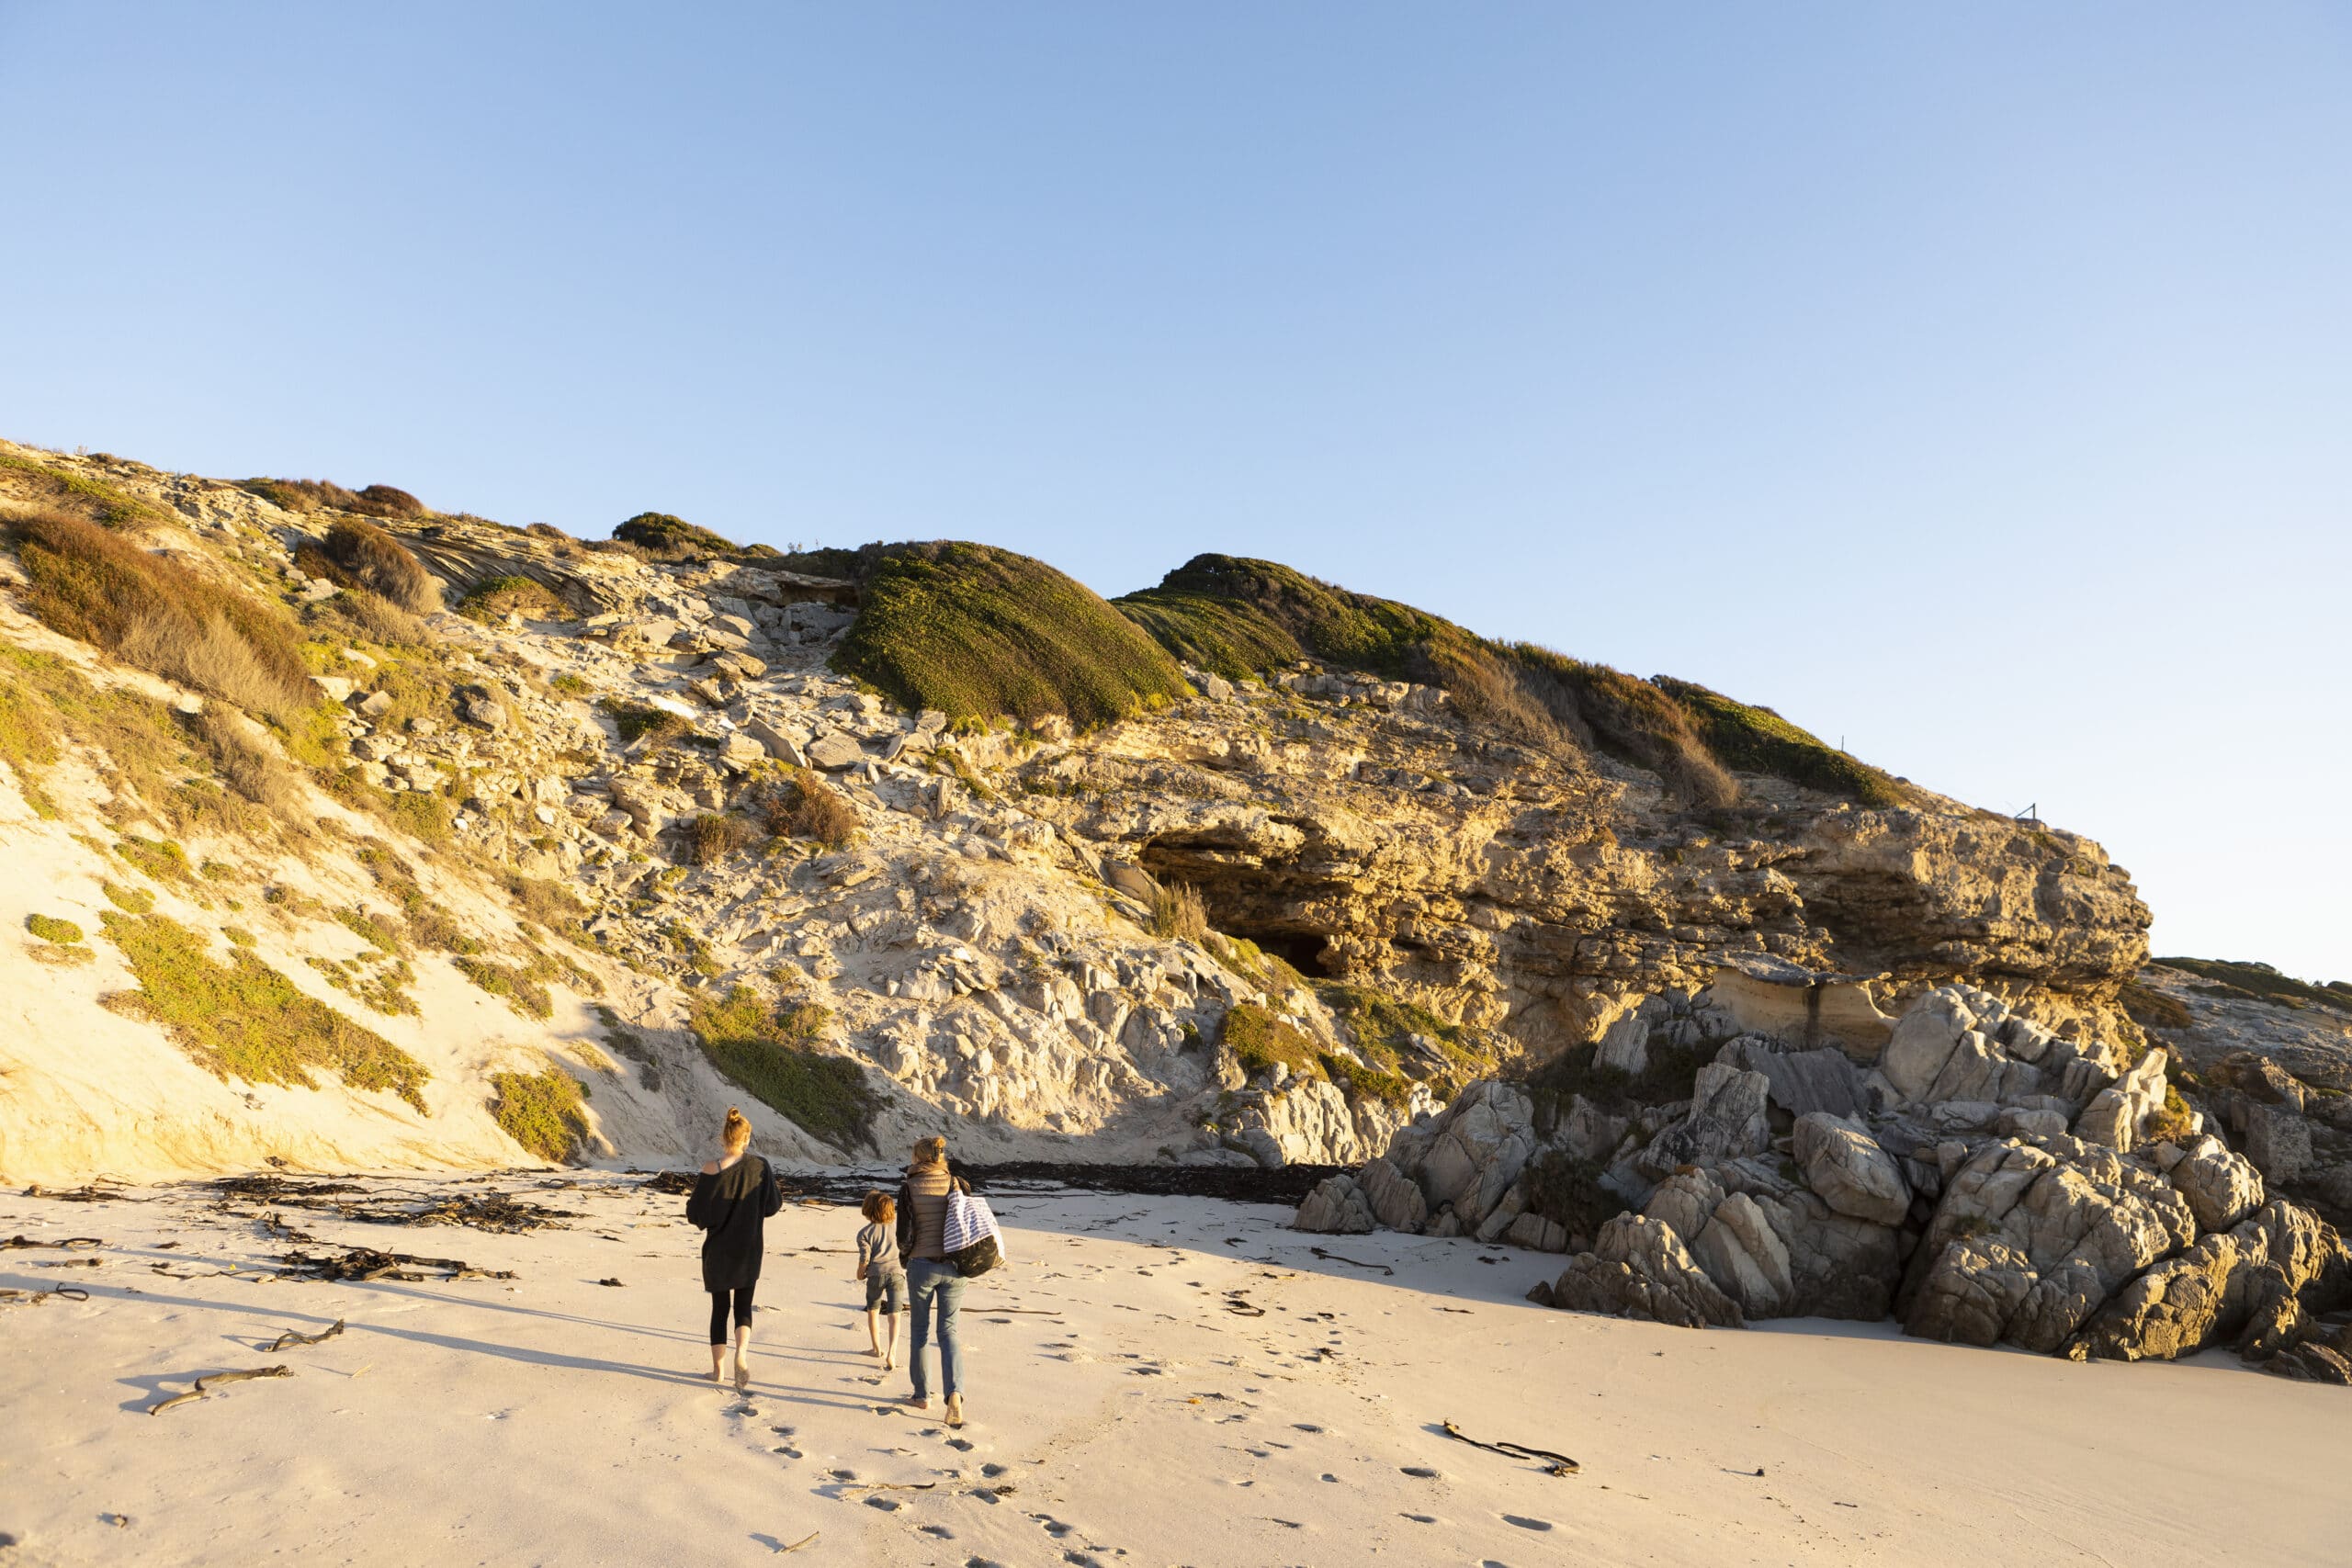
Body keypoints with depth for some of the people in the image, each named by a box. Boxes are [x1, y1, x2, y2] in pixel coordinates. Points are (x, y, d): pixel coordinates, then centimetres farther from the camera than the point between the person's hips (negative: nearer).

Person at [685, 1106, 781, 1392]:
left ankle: (718, 1367, 20)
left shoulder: (712, 1169, -15)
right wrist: (777, 1189, 20)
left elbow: (696, 1213, -9)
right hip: (749, 1249, 1)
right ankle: (741, 1353, -15)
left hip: (718, 1249, -1)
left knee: (720, 1307, 14)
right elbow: (773, 1205, 1)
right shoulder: (760, 1166, -8)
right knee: (743, 1306, 11)